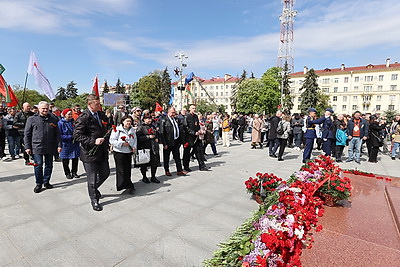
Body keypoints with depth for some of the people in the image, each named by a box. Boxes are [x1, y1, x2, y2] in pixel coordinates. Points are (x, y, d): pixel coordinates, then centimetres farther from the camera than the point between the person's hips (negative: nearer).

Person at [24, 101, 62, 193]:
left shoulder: (53, 119, 7)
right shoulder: (32, 119, 2)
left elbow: (57, 134, 8)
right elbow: (27, 134, 3)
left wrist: (59, 145, 1)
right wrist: (27, 147, -2)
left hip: (50, 147, 2)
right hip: (37, 147, -2)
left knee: (49, 165, 9)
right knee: (38, 165, -1)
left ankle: (46, 182, 24)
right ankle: (39, 184, 14)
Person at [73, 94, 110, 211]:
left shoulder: (102, 115, 8)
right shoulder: (83, 118, -13)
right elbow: (77, 136, -17)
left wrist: (106, 144, 15)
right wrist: (93, 141, -25)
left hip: (102, 152, 7)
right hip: (89, 153, -6)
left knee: (105, 173, 16)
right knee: (92, 178, 7)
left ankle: (94, 188, 43)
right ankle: (94, 200, 26)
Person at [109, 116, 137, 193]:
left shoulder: (132, 130, 9)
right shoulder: (117, 129, -8)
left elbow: (135, 139, 18)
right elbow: (112, 140, -12)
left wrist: (134, 147, 1)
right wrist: (122, 143, -19)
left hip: (129, 152, 5)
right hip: (119, 152, -5)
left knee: (128, 169, 9)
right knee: (121, 170, -3)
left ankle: (126, 184, 24)